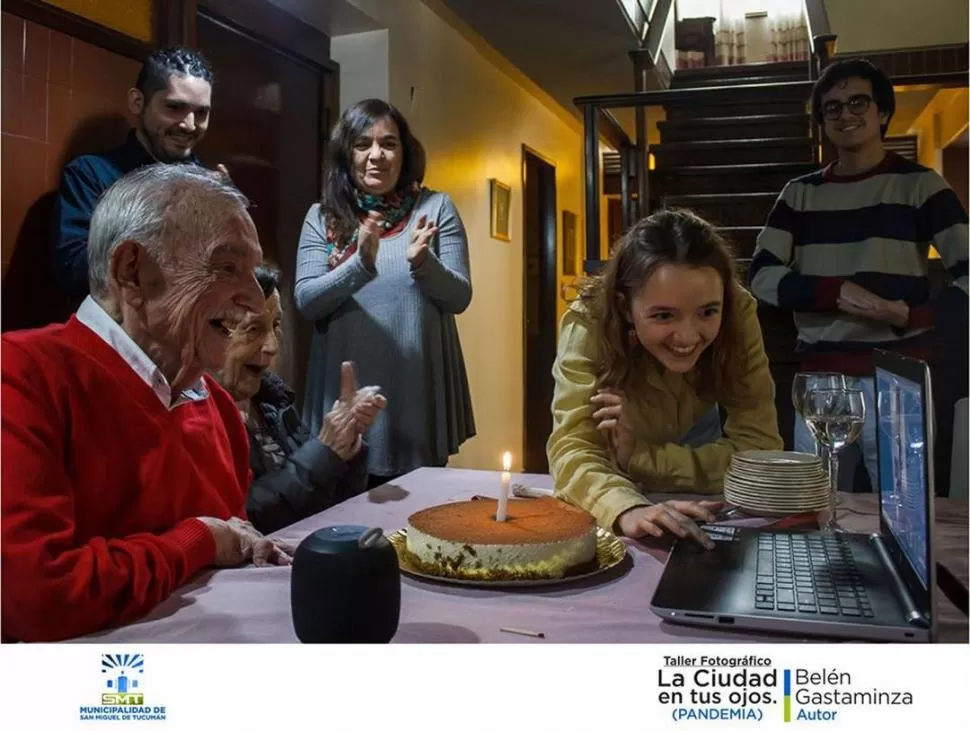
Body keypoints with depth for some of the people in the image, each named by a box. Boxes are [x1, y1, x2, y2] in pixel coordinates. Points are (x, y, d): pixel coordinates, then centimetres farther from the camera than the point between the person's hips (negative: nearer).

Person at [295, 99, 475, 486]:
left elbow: (459, 298, -2)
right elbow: (306, 302, -6)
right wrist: (360, 264, -22)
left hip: (419, 391, 0)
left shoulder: (436, 208, 1)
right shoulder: (322, 217, 3)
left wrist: (423, 264, -22)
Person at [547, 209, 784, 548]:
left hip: (693, 446, 2)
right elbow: (572, 448, -39)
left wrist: (639, 457, -38)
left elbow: (760, 448, -28)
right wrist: (629, 509, -59)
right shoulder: (589, 321, -33)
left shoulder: (740, 314, -28)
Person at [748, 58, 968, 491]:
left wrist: (912, 315, -21)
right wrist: (836, 292, -13)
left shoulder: (919, 185, 2)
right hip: (819, 378, 3)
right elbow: (761, 277, 1)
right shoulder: (800, 194, 11)